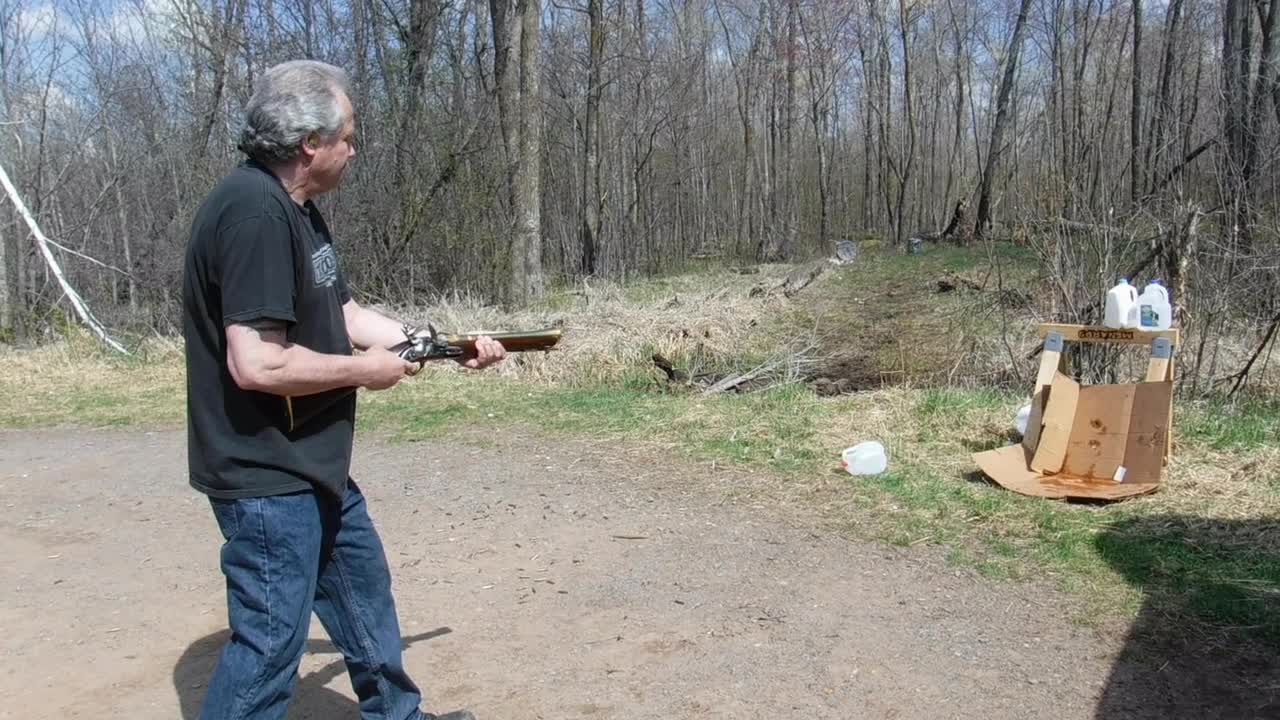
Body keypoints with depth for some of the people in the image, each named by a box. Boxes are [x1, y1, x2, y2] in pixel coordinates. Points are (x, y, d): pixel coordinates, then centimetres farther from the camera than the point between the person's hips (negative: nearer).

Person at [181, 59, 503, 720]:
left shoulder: (296, 210, 9)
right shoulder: (253, 211, -24)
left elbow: (345, 316, 14)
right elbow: (257, 363, -30)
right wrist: (364, 370, -16)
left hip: (313, 467, 11)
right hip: (267, 477, -11)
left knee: (363, 594, 23)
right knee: (270, 642, 1)